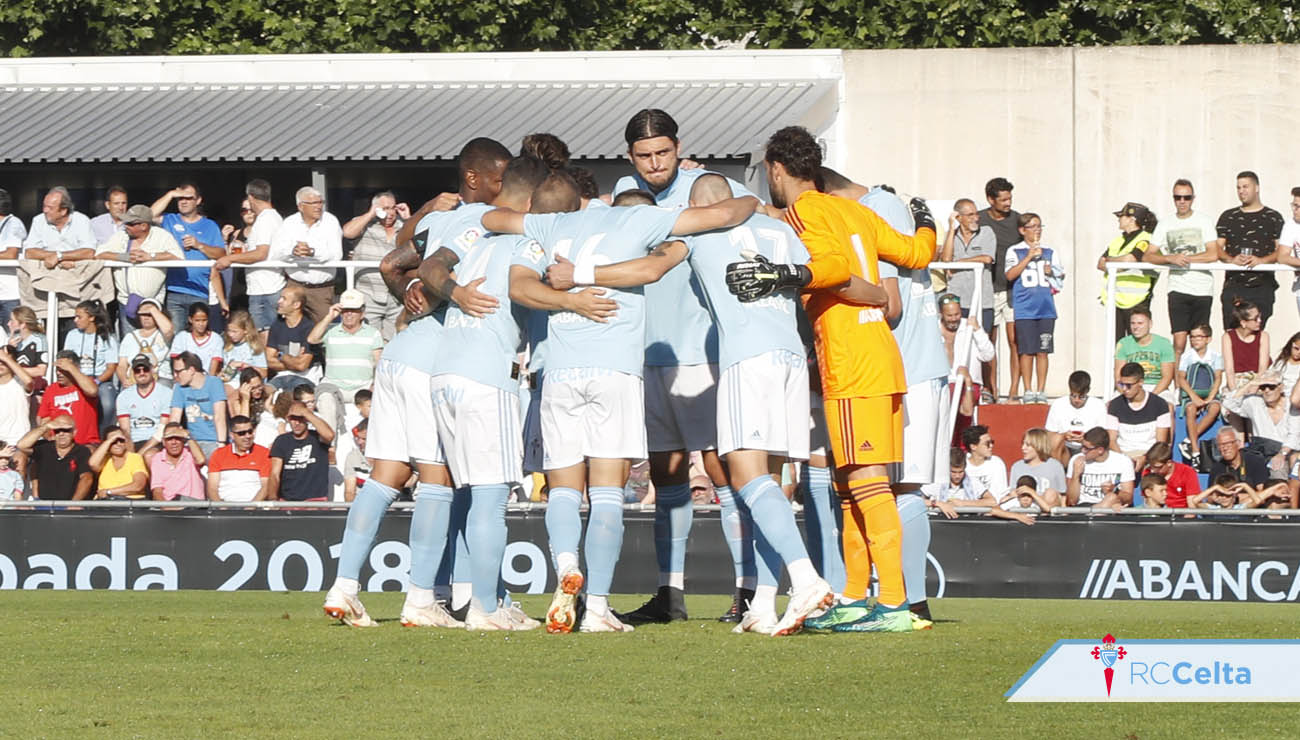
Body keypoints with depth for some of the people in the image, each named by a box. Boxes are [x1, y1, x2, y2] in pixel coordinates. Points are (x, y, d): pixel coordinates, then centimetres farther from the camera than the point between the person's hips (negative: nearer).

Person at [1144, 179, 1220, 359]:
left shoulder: (1204, 221, 4)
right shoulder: (1165, 224, 10)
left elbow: (1214, 255, -6)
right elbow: (1147, 256, 4)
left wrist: (1186, 258, -11)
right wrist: (1171, 258, -14)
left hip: (1203, 290, -1)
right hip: (1178, 290, 1)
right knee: (1179, 342, -10)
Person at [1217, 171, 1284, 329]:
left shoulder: (1273, 218, 9)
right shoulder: (1228, 217, 15)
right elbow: (1217, 247, 10)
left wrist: (1262, 260, -16)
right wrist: (1231, 259, -12)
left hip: (1262, 286, -2)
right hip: (1234, 285, 2)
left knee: (1257, 332, -8)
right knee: (1231, 331, -9)